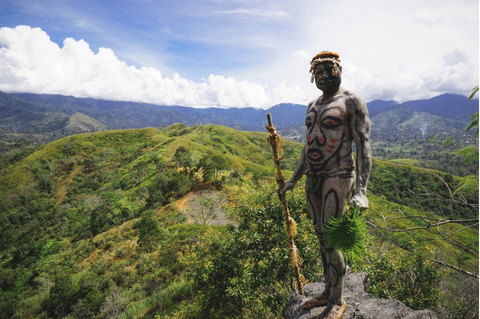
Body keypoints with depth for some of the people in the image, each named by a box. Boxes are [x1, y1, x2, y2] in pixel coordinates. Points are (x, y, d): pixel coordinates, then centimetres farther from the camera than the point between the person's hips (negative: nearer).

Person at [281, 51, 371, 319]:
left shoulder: (352, 102, -4)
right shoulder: (313, 106, 17)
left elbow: (364, 145, -12)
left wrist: (362, 191, -22)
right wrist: (295, 178, 23)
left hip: (337, 177, -7)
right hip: (313, 179, 7)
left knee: (331, 240, -3)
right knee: (322, 238, 14)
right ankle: (328, 292, 31)